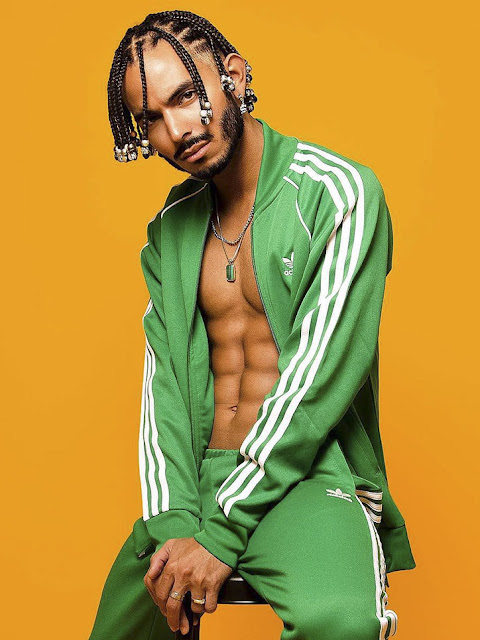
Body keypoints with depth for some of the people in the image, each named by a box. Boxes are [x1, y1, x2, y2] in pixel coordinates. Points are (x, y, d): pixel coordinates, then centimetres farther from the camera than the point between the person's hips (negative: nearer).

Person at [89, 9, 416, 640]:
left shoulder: (339, 193, -8)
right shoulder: (169, 232, 11)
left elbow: (320, 376, -15)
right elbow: (162, 384, 5)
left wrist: (222, 531, -17)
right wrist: (170, 525, -10)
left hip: (308, 471, -6)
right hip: (194, 478, 6)